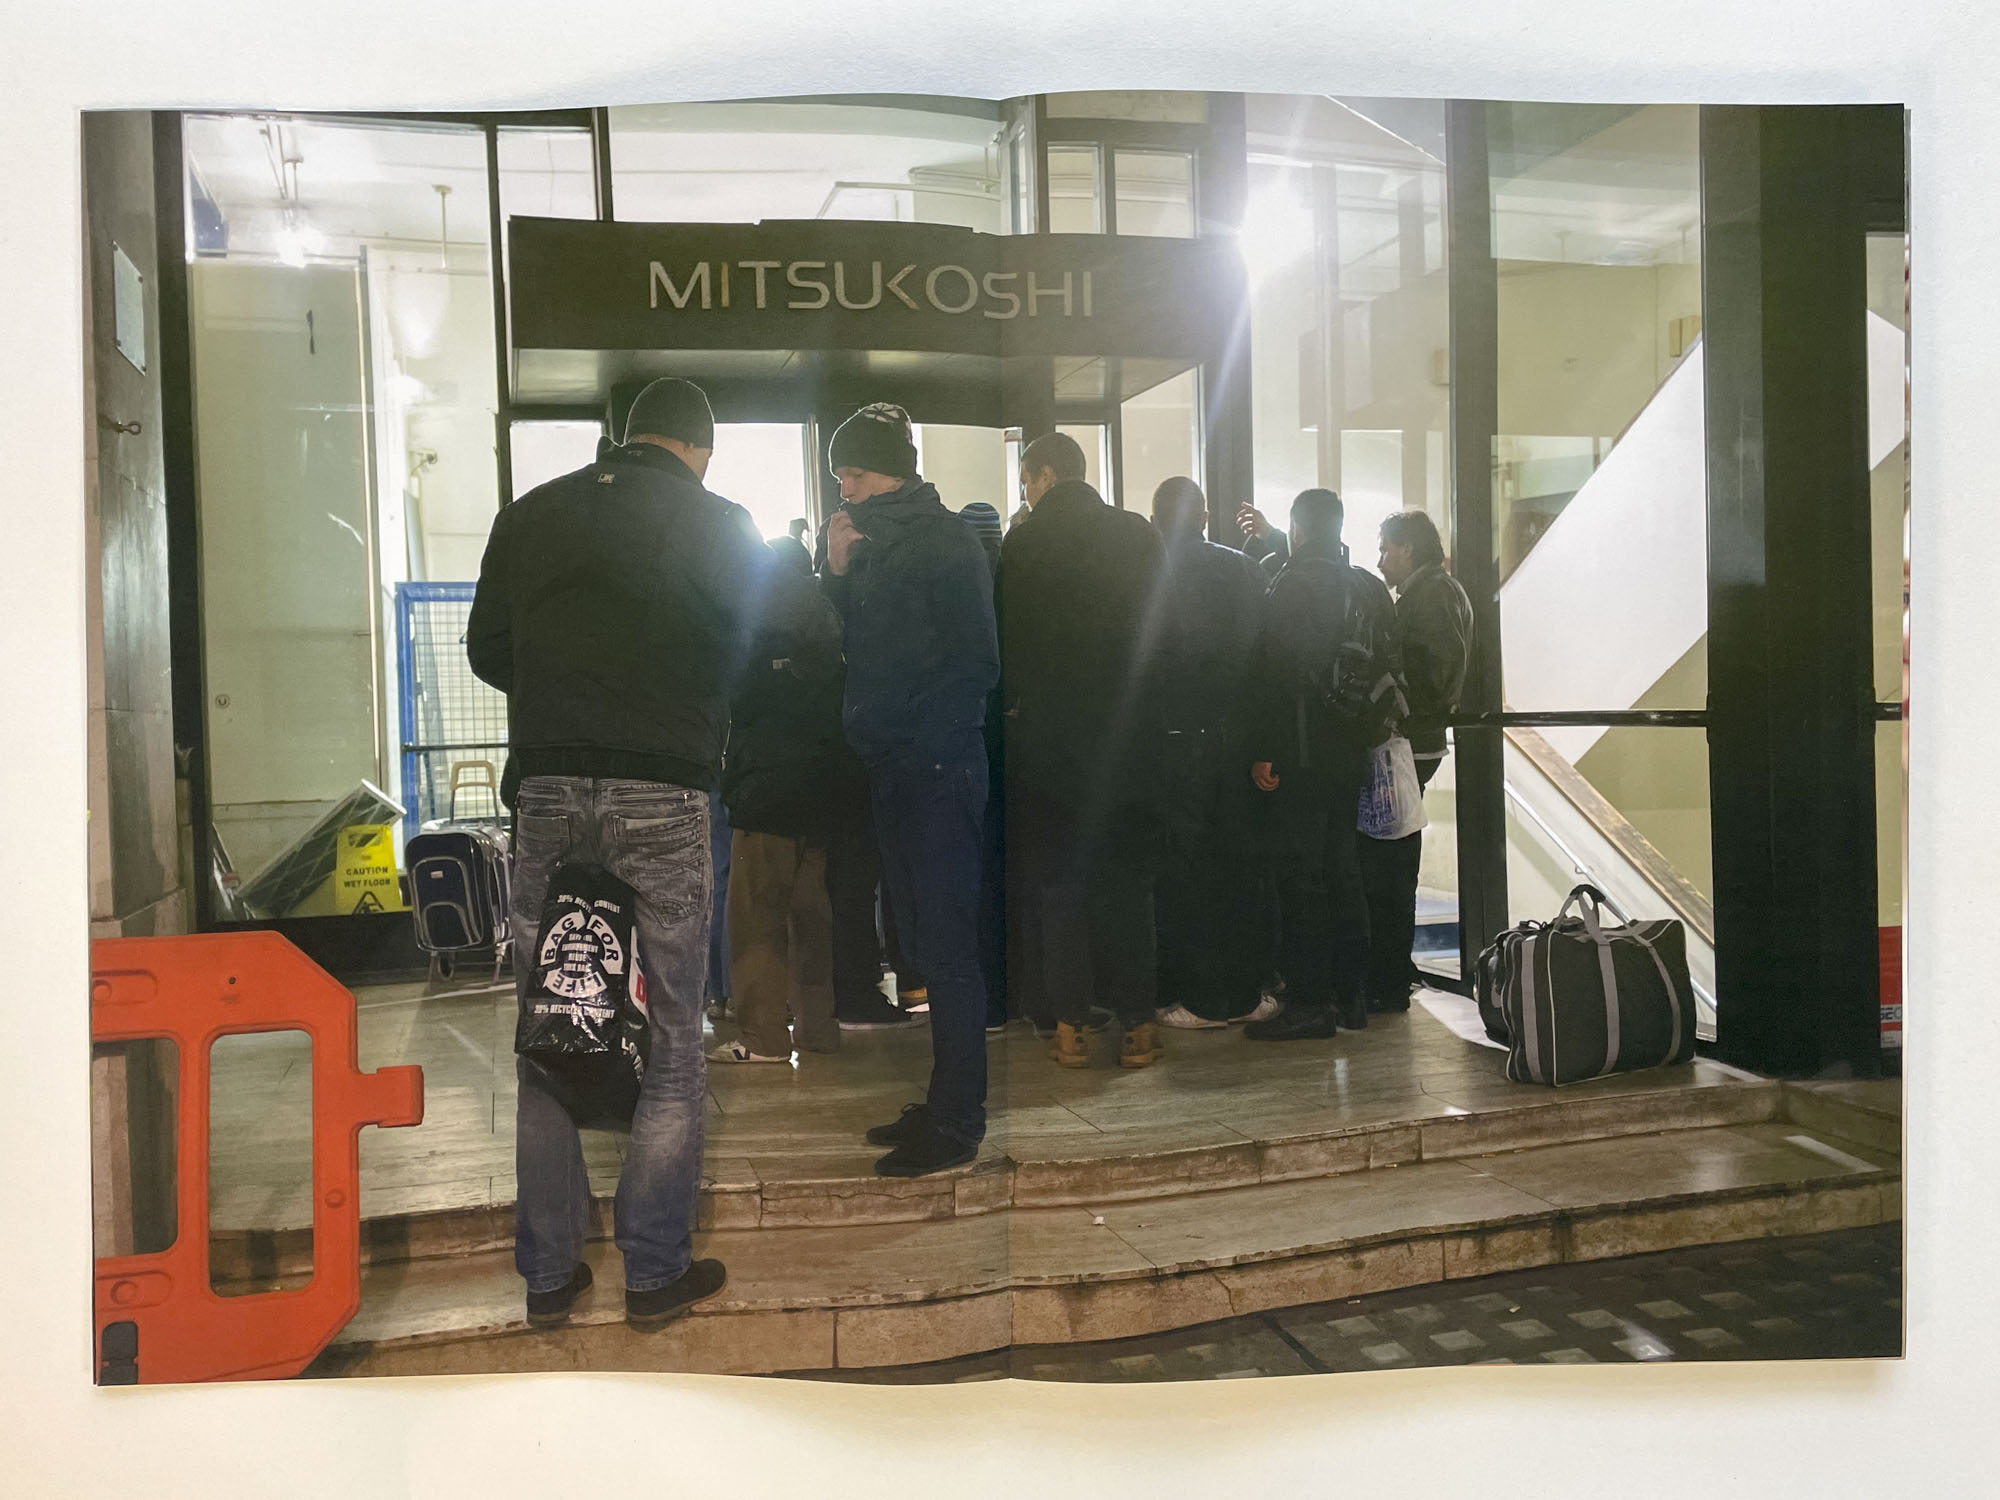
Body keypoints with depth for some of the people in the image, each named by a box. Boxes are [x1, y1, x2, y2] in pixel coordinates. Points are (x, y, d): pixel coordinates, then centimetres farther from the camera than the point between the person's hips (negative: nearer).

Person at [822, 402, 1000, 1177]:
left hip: (938, 765, -8)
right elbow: (852, 644, 15)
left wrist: (921, 729, -15)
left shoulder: (945, 539, -8)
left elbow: (975, 661, -14)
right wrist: (837, 571, 4)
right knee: (923, 938, 13)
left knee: (946, 942, -4)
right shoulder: (873, 543, 17)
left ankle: (957, 1121, 4)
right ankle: (944, 1104, 22)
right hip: (894, 765, 9)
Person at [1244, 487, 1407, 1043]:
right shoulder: (1370, 587, 13)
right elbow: (1390, 667, 16)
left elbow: (1277, 673, -17)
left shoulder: (1294, 584, -11)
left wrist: (1263, 750, -15)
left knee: (1301, 875, -5)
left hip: (1305, 755, -8)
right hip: (1353, 751, 8)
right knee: (1343, 871, 13)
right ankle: (1349, 995, 18)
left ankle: (1309, 1000, -4)